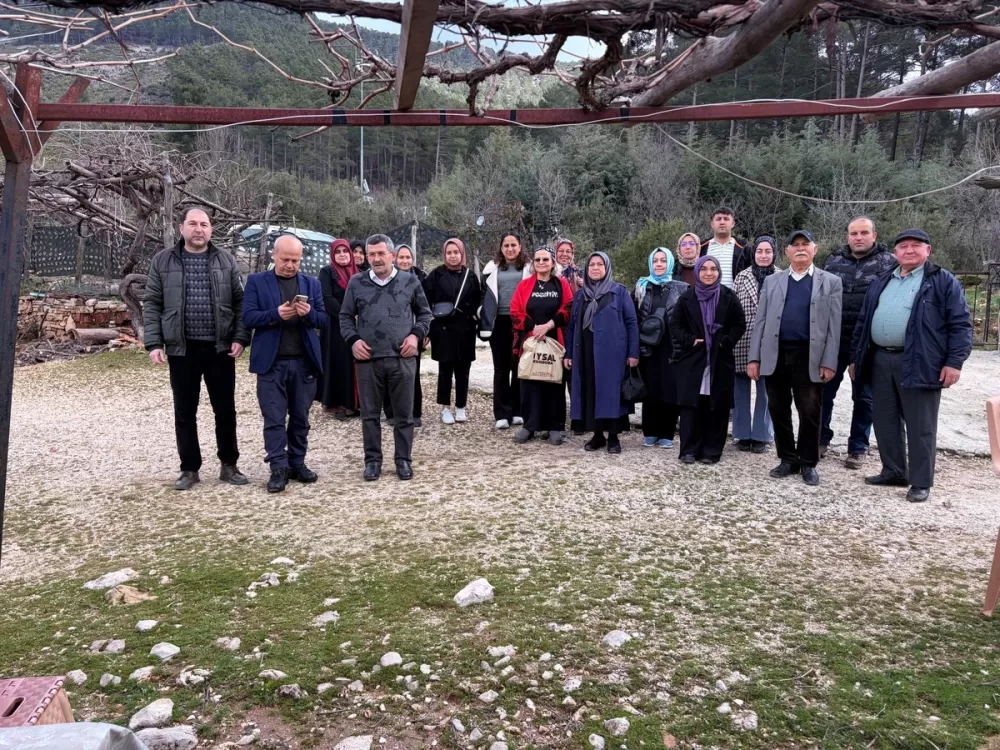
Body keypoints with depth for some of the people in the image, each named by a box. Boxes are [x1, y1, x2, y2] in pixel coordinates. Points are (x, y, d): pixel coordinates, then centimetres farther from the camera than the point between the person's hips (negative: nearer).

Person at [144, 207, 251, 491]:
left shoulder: (226, 261, 5)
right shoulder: (163, 261, 3)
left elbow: (240, 302, 4)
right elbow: (152, 305, 3)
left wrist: (240, 338, -6)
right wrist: (153, 343, -6)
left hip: (220, 348, 0)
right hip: (182, 349, 0)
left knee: (225, 410, 7)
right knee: (185, 413, 7)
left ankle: (229, 466, 21)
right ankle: (189, 469, 19)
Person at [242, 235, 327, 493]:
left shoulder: (312, 283, 10)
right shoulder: (256, 281, 3)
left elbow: (324, 319, 7)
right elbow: (248, 318, -5)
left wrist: (309, 313, -15)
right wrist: (276, 314, -21)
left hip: (304, 362, 3)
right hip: (271, 363, -2)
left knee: (300, 417, 9)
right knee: (274, 419, -1)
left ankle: (297, 464, 21)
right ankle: (279, 468, 5)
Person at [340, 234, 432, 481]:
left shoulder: (410, 281, 5)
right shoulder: (356, 283, 6)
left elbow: (425, 313, 14)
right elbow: (345, 316, 13)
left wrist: (416, 335, -2)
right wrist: (353, 340, -3)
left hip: (403, 358, 0)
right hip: (368, 359, 1)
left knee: (404, 414, 6)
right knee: (369, 414, 7)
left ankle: (404, 460, 19)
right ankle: (373, 460, 20)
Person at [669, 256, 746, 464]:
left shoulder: (728, 297, 3)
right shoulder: (687, 297, 4)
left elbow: (740, 325, 5)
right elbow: (675, 325, 5)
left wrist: (725, 342, -9)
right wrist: (690, 341, -9)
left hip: (720, 359, 0)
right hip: (692, 359, 0)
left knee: (717, 406, 1)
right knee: (691, 405, -2)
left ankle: (712, 450, 10)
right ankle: (689, 449, 3)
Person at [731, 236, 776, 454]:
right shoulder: (742, 277, 5)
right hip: (742, 342, 1)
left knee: (765, 390, 4)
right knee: (741, 390, 7)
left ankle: (761, 436, 14)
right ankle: (743, 434, 17)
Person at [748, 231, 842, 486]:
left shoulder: (831, 282, 6)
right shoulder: (772, 281, 11)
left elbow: (833, 326, 0)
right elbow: (760, 321, 7)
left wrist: (829, 363, -8)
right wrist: (754, 358, 0)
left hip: (810, 358, -2)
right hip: (776, 355, 2)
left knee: (810, 413, 3)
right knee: (778, 411, 8)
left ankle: (808, 463, 17)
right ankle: (788, 459, 22)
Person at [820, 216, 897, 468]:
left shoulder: (889, 263, -1)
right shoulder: (833, 261, 7)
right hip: (833, 341, 2)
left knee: (863, 397, 8)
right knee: (823, 391, 7)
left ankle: (858, 448, 18)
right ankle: (820, 439, 23)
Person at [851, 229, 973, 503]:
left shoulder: (944, 282, 1)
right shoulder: (881, 283, 17)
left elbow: (961, 324, -4)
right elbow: (863, 323, 20)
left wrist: (954, 362, -13)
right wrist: (855, 357, 16)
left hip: (920, 364, -5)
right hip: (880, 361, 6)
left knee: (920, 426, 0)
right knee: (885, 422, 12)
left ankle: (921, 483, 8)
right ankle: (893, 472, 26)